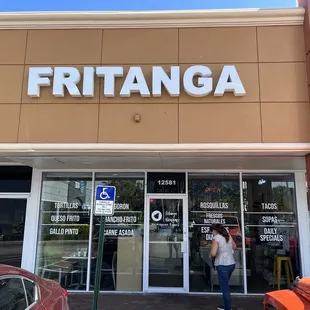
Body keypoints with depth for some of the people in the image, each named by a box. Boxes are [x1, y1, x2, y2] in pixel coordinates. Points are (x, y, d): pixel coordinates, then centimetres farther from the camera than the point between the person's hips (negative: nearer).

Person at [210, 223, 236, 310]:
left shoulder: (216, 238, -15)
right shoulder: (228, 236, 7)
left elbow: (213, 253, -22)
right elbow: (234, 246, 24)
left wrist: (211, 256, -2)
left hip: (223, 266, -8)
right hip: (232, 264, 8)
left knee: (225, 288, 3)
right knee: (226, 286, 22)